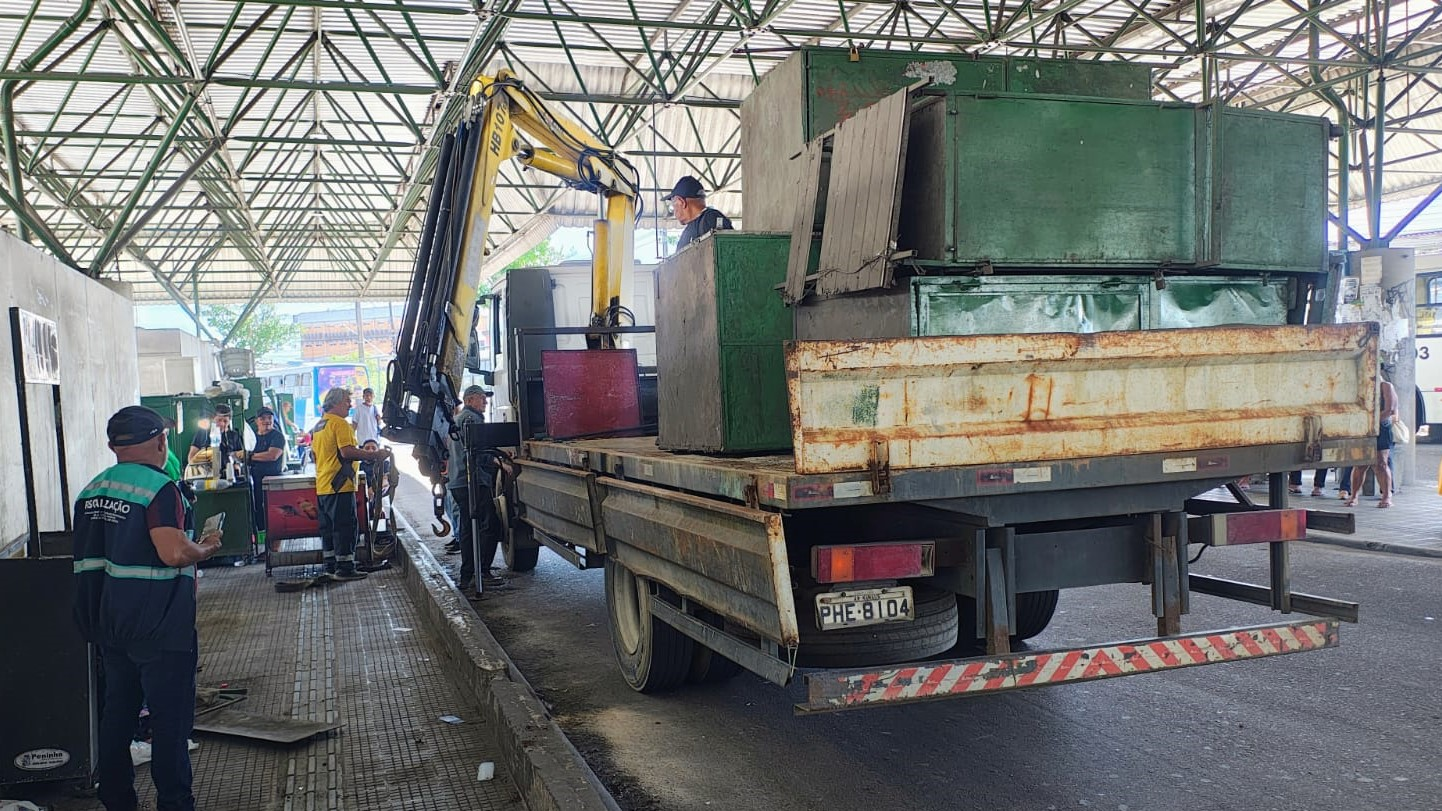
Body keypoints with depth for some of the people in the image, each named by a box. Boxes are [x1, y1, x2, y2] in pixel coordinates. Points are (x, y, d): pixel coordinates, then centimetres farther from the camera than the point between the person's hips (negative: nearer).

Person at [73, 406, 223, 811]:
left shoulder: (90, 492, 8)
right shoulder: (158, 488, -17)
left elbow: (90, 555, 17)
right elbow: (175, 553, -27)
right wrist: (207, 548, -8)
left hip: (109, 626, 8)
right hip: (158, 627, -8)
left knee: (117, 715, 17)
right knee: (170, 719, 1)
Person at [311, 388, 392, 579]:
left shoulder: (318, 426, 16)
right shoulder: (339, 423, -13)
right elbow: (347, 451, -24)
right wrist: (375, 455, -19)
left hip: (322, 487, 9)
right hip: (339, 485, -9)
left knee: (328, 526, 14)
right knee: (345, 527, -5)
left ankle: (331, 566, 20)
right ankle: (345, 568, -5)